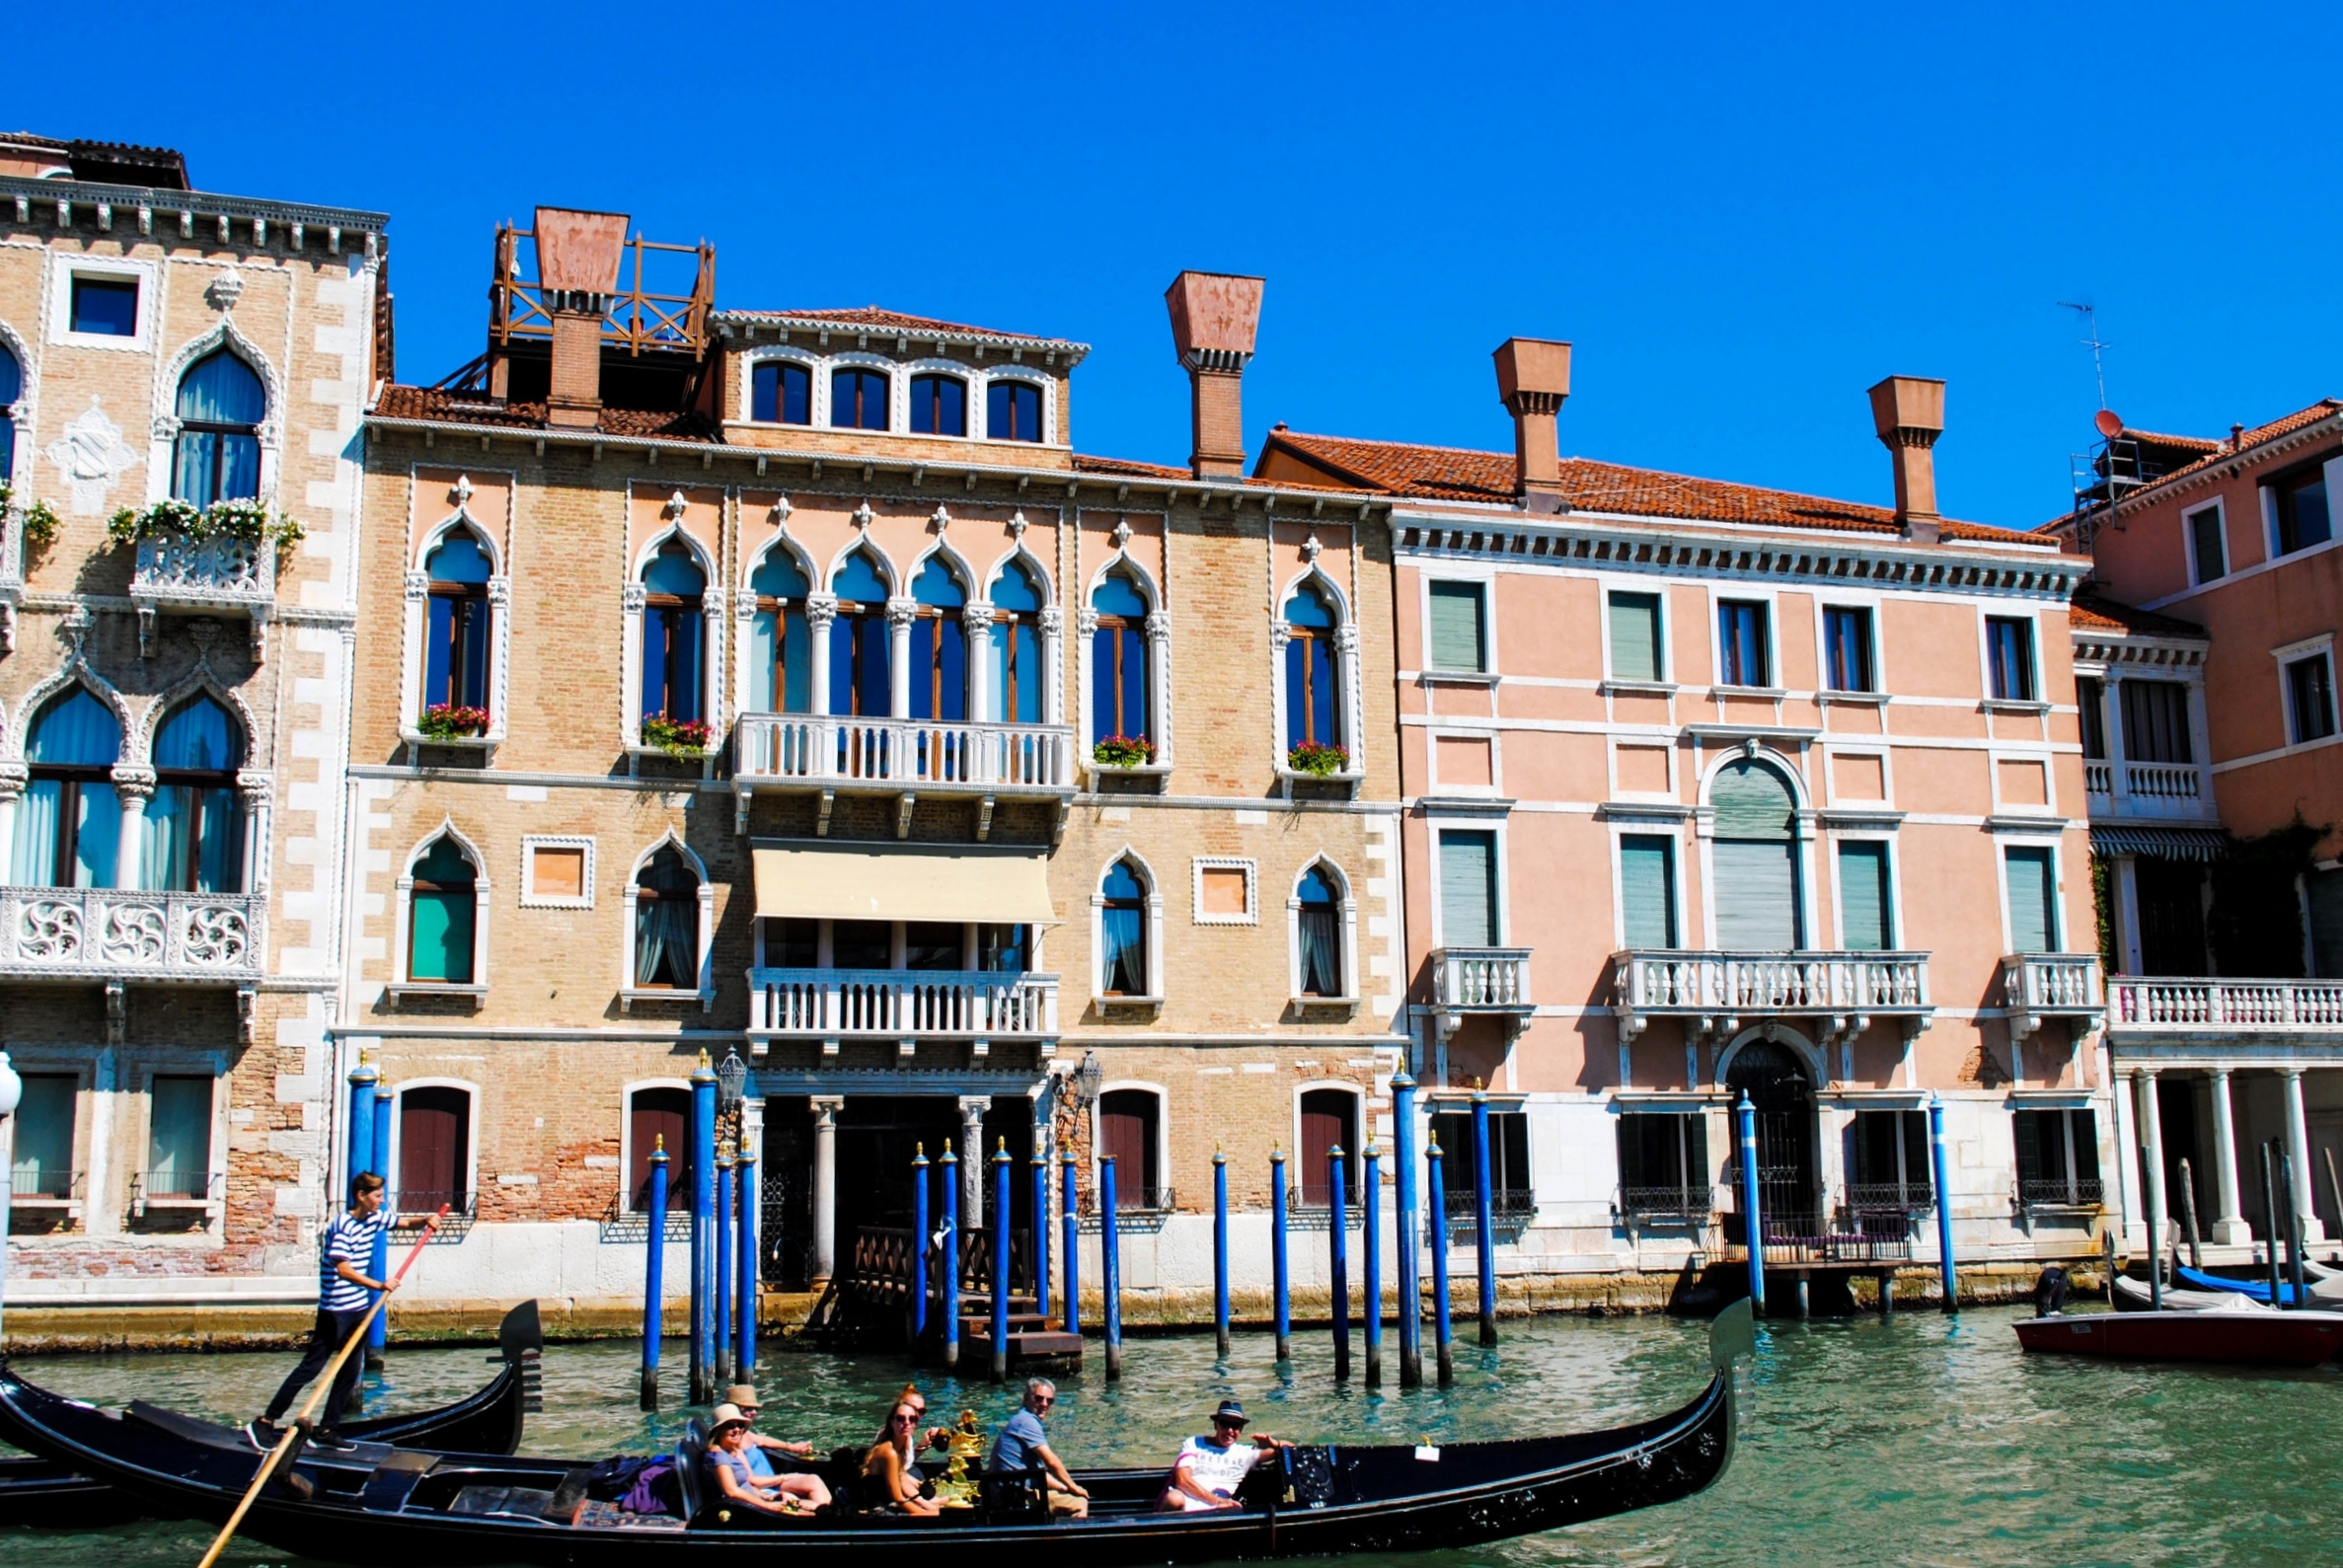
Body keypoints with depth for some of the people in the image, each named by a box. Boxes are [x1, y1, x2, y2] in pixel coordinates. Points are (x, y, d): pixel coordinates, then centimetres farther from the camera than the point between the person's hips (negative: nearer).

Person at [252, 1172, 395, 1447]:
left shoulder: (373, 1219, 6)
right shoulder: (343, 1226, -18)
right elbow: (343, 1269, -26)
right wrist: (379, 1285, -27)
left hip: (358, 1309, 8)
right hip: (335, 1311, -8)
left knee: (351, 1371, 9)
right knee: (311, 1367, -6)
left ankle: (328, 1429, 16)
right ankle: (266, 1422, 1)